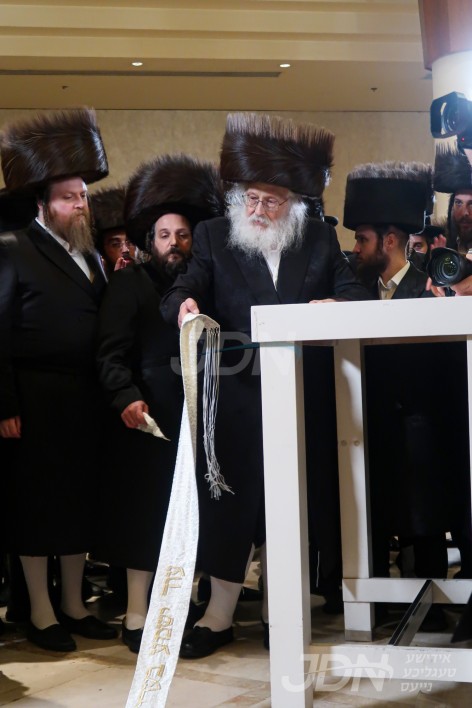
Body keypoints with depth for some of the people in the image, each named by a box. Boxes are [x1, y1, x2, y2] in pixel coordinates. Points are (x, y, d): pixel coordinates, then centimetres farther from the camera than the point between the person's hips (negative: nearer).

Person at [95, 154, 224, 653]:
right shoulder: (130, 283, 3)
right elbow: (111, 352, -6)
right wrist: (126, 397, -19)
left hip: (193, 416, 4)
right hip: (146, 417, -3)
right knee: (144, 510, 0)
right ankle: (136, 613, 5)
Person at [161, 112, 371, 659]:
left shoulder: (320, 239, 8)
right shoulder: (213, 235, 5)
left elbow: (354, 294, 8)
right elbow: (184, 291, -7)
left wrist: (333, 304, -15)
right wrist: (184, 305, -31)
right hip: (237, 394, -1)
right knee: (230, 500, 1)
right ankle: (220, 616, 12)